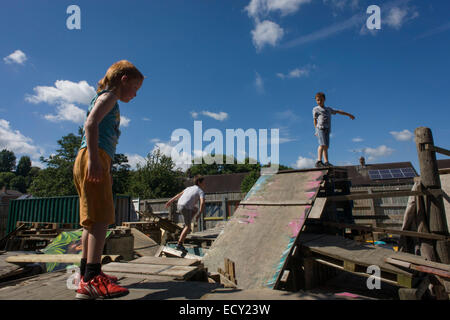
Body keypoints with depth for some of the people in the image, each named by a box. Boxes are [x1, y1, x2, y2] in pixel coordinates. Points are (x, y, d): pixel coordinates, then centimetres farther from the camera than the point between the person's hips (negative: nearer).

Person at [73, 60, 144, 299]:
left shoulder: (105, 100, 30)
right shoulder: (108, 96, 2)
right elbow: (91, 124, -15)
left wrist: (105, 171, 25)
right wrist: (94, 158, -26)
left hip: (95, 160, 10)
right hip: (95, 156, -10)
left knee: (92, 220, 11)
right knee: (101, 217, -16)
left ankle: (86, 273, 19)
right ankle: (92, 280, -18)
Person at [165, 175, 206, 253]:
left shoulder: (189, 188, 23)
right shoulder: (201, 191, 2)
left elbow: (179, 195, 27)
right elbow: (202, 202, -14)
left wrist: (170, 201, 33)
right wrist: (199, 214, -9)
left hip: (179, 205, 7)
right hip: (186, 207, -7)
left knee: (195, 209, 30)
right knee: (188, 226, 1)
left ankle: (186, 224, 23)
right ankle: (179, 245, -6)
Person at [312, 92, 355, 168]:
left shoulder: (328, 109, 27)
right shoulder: (315, 109, 12)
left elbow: (338, 111, 34)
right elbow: (315, 120, 10)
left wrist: (349, 115, 39)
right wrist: (317, 130, 6)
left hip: (327, 130, 6)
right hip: (321, 128, -6)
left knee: (326, 146, -2)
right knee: (322, 144, -22)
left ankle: (326, 162, -6)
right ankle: (319, 161, -30)